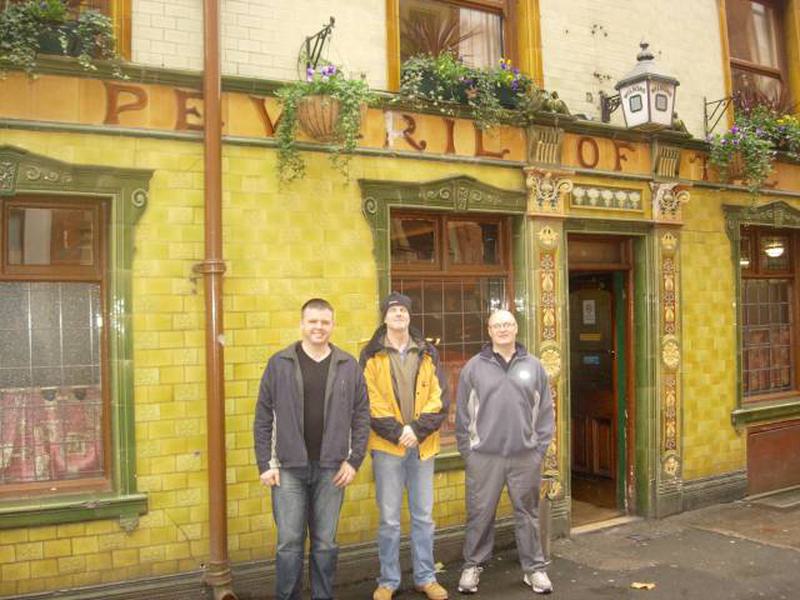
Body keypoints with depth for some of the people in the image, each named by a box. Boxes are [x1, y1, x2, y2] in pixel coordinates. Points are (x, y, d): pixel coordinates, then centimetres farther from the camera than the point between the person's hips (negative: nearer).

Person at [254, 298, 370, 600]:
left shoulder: (349, 366, 3)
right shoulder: (280, 363, 0)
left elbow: (361, 416, 5)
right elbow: (263, 418, 2)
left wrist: (354, 460, -2)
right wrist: (265, 464, -3)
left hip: (331, 469, 1)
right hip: (289, 469, -1)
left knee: (326, 543, 11)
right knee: (289, 543, 3)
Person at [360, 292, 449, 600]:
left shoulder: (427, 354, 6)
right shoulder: (371, 355, 0)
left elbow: (439, 399, 1)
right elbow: (370, 402, -6)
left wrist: (417, 429, -12)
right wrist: (397, 431, -14)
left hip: (422, 445, 2)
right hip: (387, 446, -2)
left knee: (423, 516, 11)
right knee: (389, 519, 5)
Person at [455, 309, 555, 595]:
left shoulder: (533, 367, 6)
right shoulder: (474, 367, 2)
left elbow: (545, 411, 8)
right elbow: (463, 413, 3)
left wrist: (540, 447, 3)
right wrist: (467, 450, -1)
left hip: (526, 457, 1)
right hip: (484, 456, -1)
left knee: (527, 514, 11)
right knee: (480, 514, 6)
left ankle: (534, 568, 24)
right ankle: (472, 566, 22)